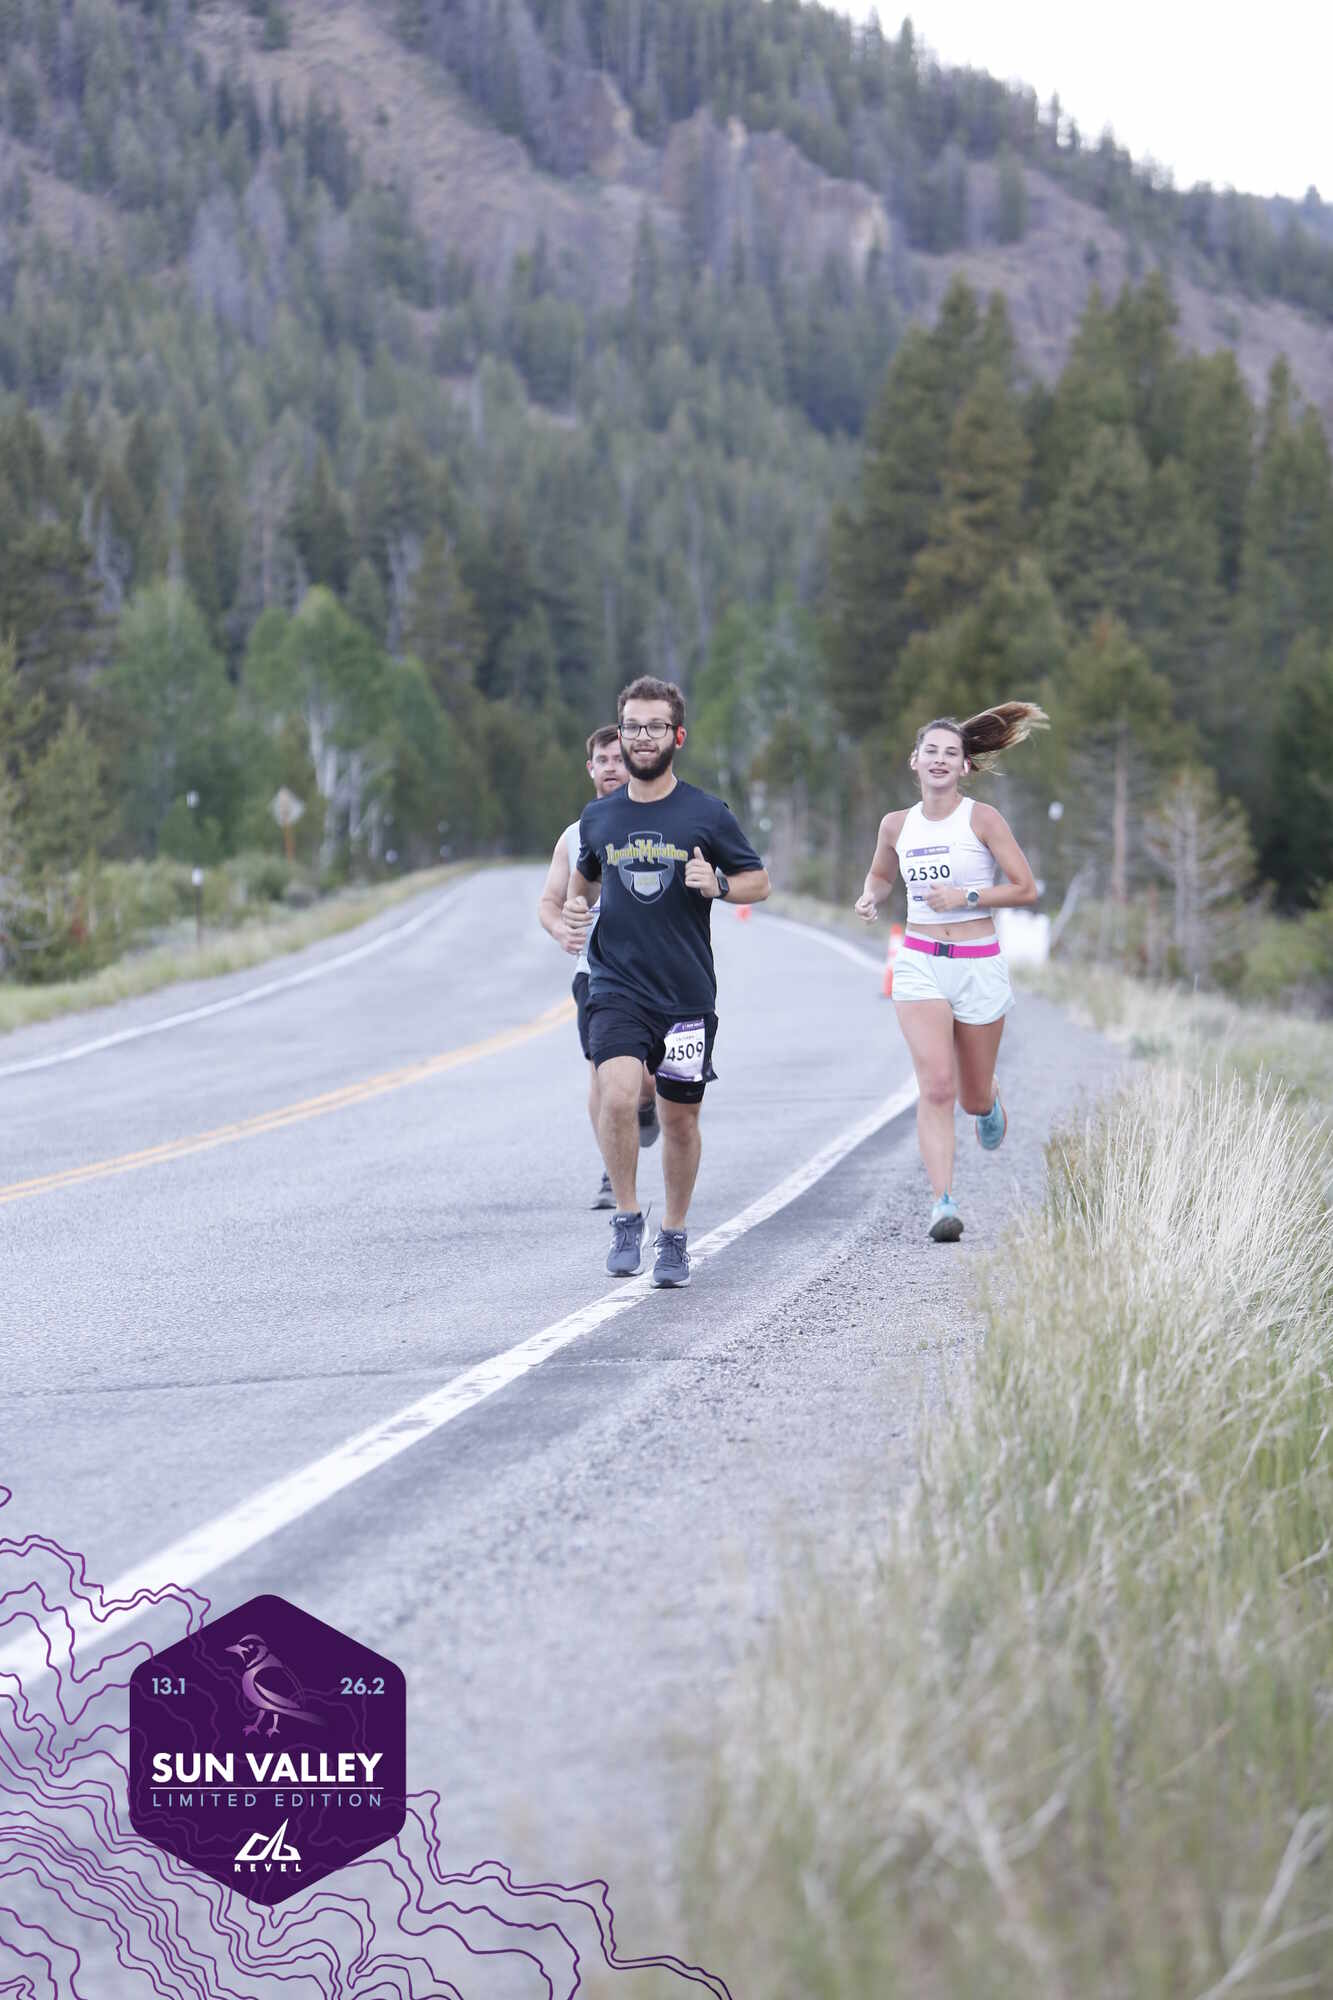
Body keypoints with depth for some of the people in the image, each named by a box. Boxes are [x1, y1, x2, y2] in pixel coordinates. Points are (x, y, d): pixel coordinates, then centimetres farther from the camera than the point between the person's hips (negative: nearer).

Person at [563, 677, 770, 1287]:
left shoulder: (707, 814, -2)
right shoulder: (598, 817, 6)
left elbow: (758, 881, 6)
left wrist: (717, 883, -15)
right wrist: (574, 904, 3)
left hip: (687, 991, 0)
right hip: (617, 988, 0)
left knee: (680, 1118, 9)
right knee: (617, 1094, -23)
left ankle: (674, 1237, 28)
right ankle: (626, 1218, -7)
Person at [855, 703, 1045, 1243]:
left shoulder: (982, 819, -5)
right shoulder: (897, 825, 5)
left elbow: (1025, 889, -5)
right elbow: (880, 875, 25)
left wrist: (967, 896, -17)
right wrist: (870, 898, 3)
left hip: (979, 966, -1)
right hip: (920, 964, 1)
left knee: (973, 1096, 12)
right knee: (936, 1087, -17)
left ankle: (990, 1103, 50)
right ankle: (943, 1203, -19)